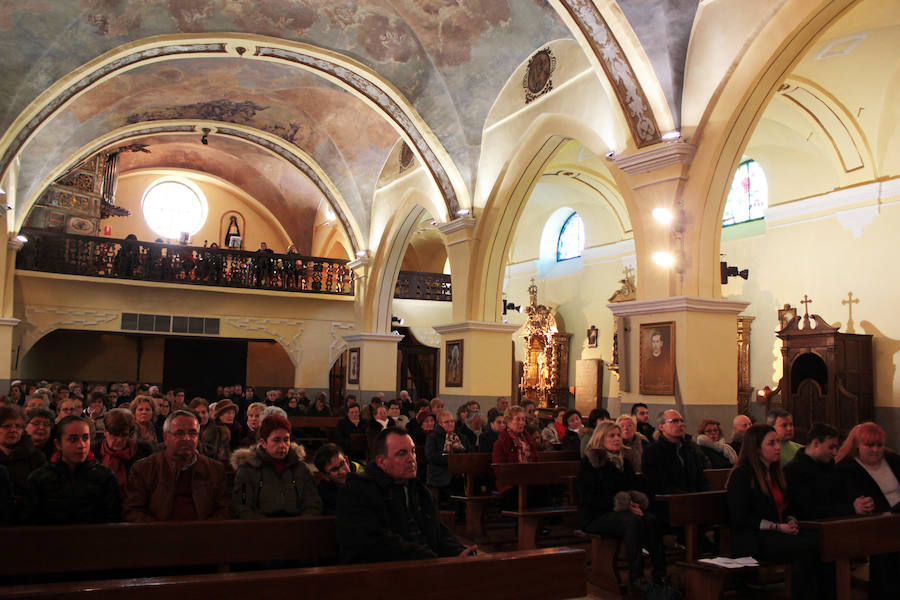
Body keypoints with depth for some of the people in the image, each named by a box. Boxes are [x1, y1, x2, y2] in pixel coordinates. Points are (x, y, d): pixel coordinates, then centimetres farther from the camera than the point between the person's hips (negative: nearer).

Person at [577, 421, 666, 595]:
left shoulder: (624, 461, 19)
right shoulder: (589, 462, -2)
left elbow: (637, 487, 17)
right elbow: (590, 497, -11)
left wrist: (637, 503, -7)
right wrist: (620, 503, -19)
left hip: (625, 510, 6)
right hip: (596, 516, -6)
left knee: (651, 520, -25)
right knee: (633, 522, -33)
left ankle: (660, 573, -26)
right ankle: (635, 577, -31)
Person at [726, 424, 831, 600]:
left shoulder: (775, 472, 20)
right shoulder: (741, 475, -5)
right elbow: (739, 518, -11)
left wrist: (791, 522, 4)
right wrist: (776, 527, -15)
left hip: (778, 533, 7)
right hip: (753, 540, -7)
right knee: (807, 547, -30)